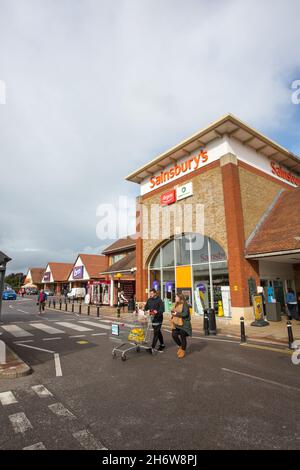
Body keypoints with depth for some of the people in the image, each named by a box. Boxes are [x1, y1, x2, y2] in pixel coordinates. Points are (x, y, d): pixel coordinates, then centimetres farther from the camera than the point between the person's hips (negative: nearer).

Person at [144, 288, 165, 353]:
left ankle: (153, 348, -6)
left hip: (158, 319, -6)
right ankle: (162, 345, 32)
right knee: (158, 332, 18)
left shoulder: (159, 300, -11)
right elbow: (146, 307, 13)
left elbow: (162, 309, -16)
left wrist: (157, 312, -31)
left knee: (156, 333, -7)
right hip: (152, 318, 6)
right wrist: (147, 310, -8)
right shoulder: (149, 300, 7)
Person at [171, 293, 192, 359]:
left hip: (184, 324, -7)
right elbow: (173, 311, 22)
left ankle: (183, 351, 21)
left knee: (182, 337, 1)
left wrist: (176, 314, -18)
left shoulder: (185, 305, -14)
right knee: (174, 335, 1)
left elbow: (185, 314, -24)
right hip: (176, 324, 7)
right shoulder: (176, 304, 10)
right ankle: (180, 346, 28)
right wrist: (173, 312, 0)